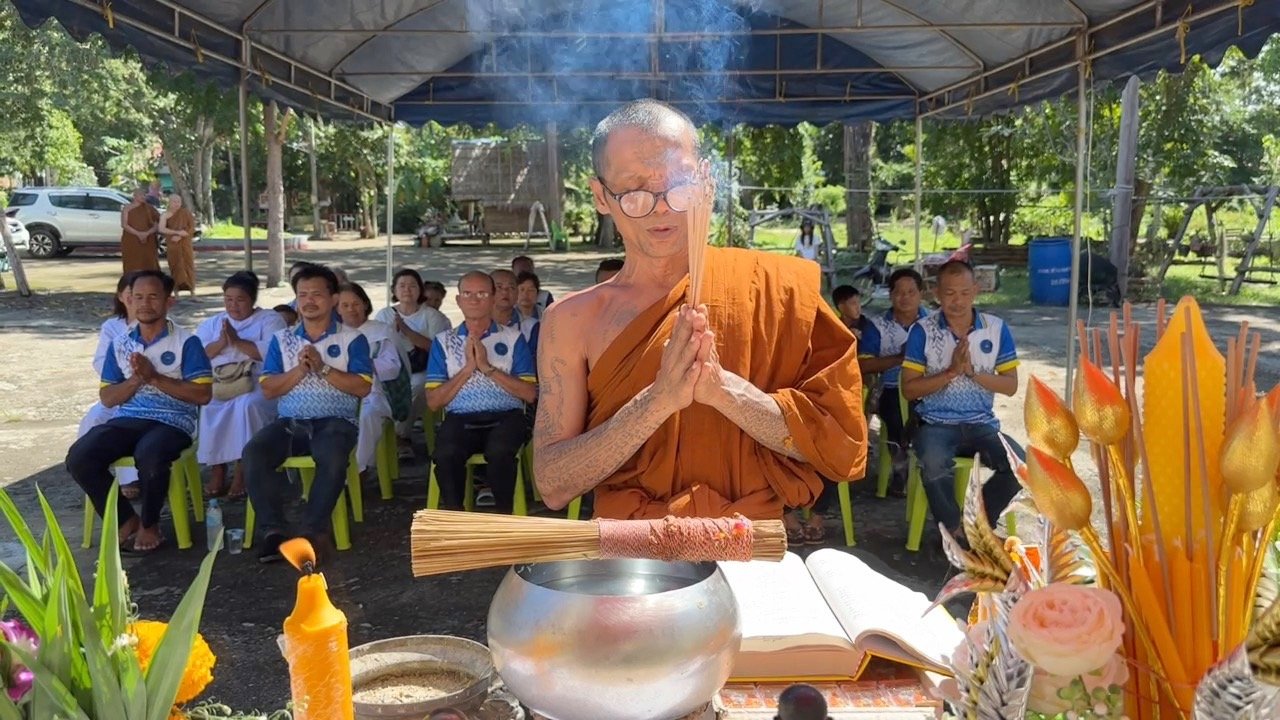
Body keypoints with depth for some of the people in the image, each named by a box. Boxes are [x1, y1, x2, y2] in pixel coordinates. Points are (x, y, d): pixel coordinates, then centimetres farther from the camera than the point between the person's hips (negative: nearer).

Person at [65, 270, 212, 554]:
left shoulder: (186, 342, 0)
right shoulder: (119, 344, 14)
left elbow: (203, 395, -7)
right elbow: (107, 398, 13)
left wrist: (155, 377, -12)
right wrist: (136, 379, -7)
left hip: (172, 422, -5)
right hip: (127, 419, 5)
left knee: (149, 456, -37)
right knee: (78, 457, -21)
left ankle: (149, 524, -7)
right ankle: (125, 520, -1)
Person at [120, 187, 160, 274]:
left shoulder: (149, 208, 8)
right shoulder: (127, 208, 3)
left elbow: (158, 224, 3)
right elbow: (124, 225, -5)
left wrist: (147, 233, -13)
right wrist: (138, 234, -17)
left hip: (148, 242, 1)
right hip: (131, 243, -1)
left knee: (149, 267, -4)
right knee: (133, 268, -3)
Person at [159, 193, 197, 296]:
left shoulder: (186, 213, 2)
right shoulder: (165, 215, 4)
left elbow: (192, 228, -3)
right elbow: (162, 229, -8)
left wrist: (180, 236, -15)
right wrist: (177, 232, -19)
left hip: (185, 244, -1)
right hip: (172, 245, 1)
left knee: (188, 265, -5)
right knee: (175, 267, 0)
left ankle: (192, 291, -5)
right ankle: (176, 291, 5)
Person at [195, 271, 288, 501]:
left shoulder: (270, 320, 8)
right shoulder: (211, 324, 21)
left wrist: (237, 341, -11)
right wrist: (220, 343, -9)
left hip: (259, 385, -3)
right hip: (217, 385, 4)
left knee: (247, 405, -35)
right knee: (206, 408, -29)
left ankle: (242, 472, -25)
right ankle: (217, 471, -18)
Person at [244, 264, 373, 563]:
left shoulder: (352, 339, 8)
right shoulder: (281, 340, 16)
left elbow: (363, 387, -3)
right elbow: (268, 389, 7)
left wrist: (323, 368, -11)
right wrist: (299, 370, -9)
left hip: (334, 422, -3)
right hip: (289, 422, 3)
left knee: (332, 459, -36)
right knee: (253, 453, -26)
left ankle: (315, 530, -24)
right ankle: (273, 529, -20)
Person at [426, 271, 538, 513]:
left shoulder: (513, 338, 11)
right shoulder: (443, 341, 14)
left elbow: (530, 394, 1)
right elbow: (433, 401, 6)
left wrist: (488, 368, -7)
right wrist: (468, 368, -5)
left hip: (505, 417, -1)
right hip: (460, 419, 1)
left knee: (499, 451, -34)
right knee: (446, 454, -32)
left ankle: (504, 517, -13)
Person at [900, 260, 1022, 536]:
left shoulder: (997, 329, 5)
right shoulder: (922, 331, -1)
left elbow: (1011, 385, 4)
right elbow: (909, 389, -3)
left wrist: (973, 372, -13)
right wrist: (952, 371, -14)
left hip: (982, 424, 3)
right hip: (936, 424, -2)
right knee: (935, 464, -35)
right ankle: (954, 531, -7)